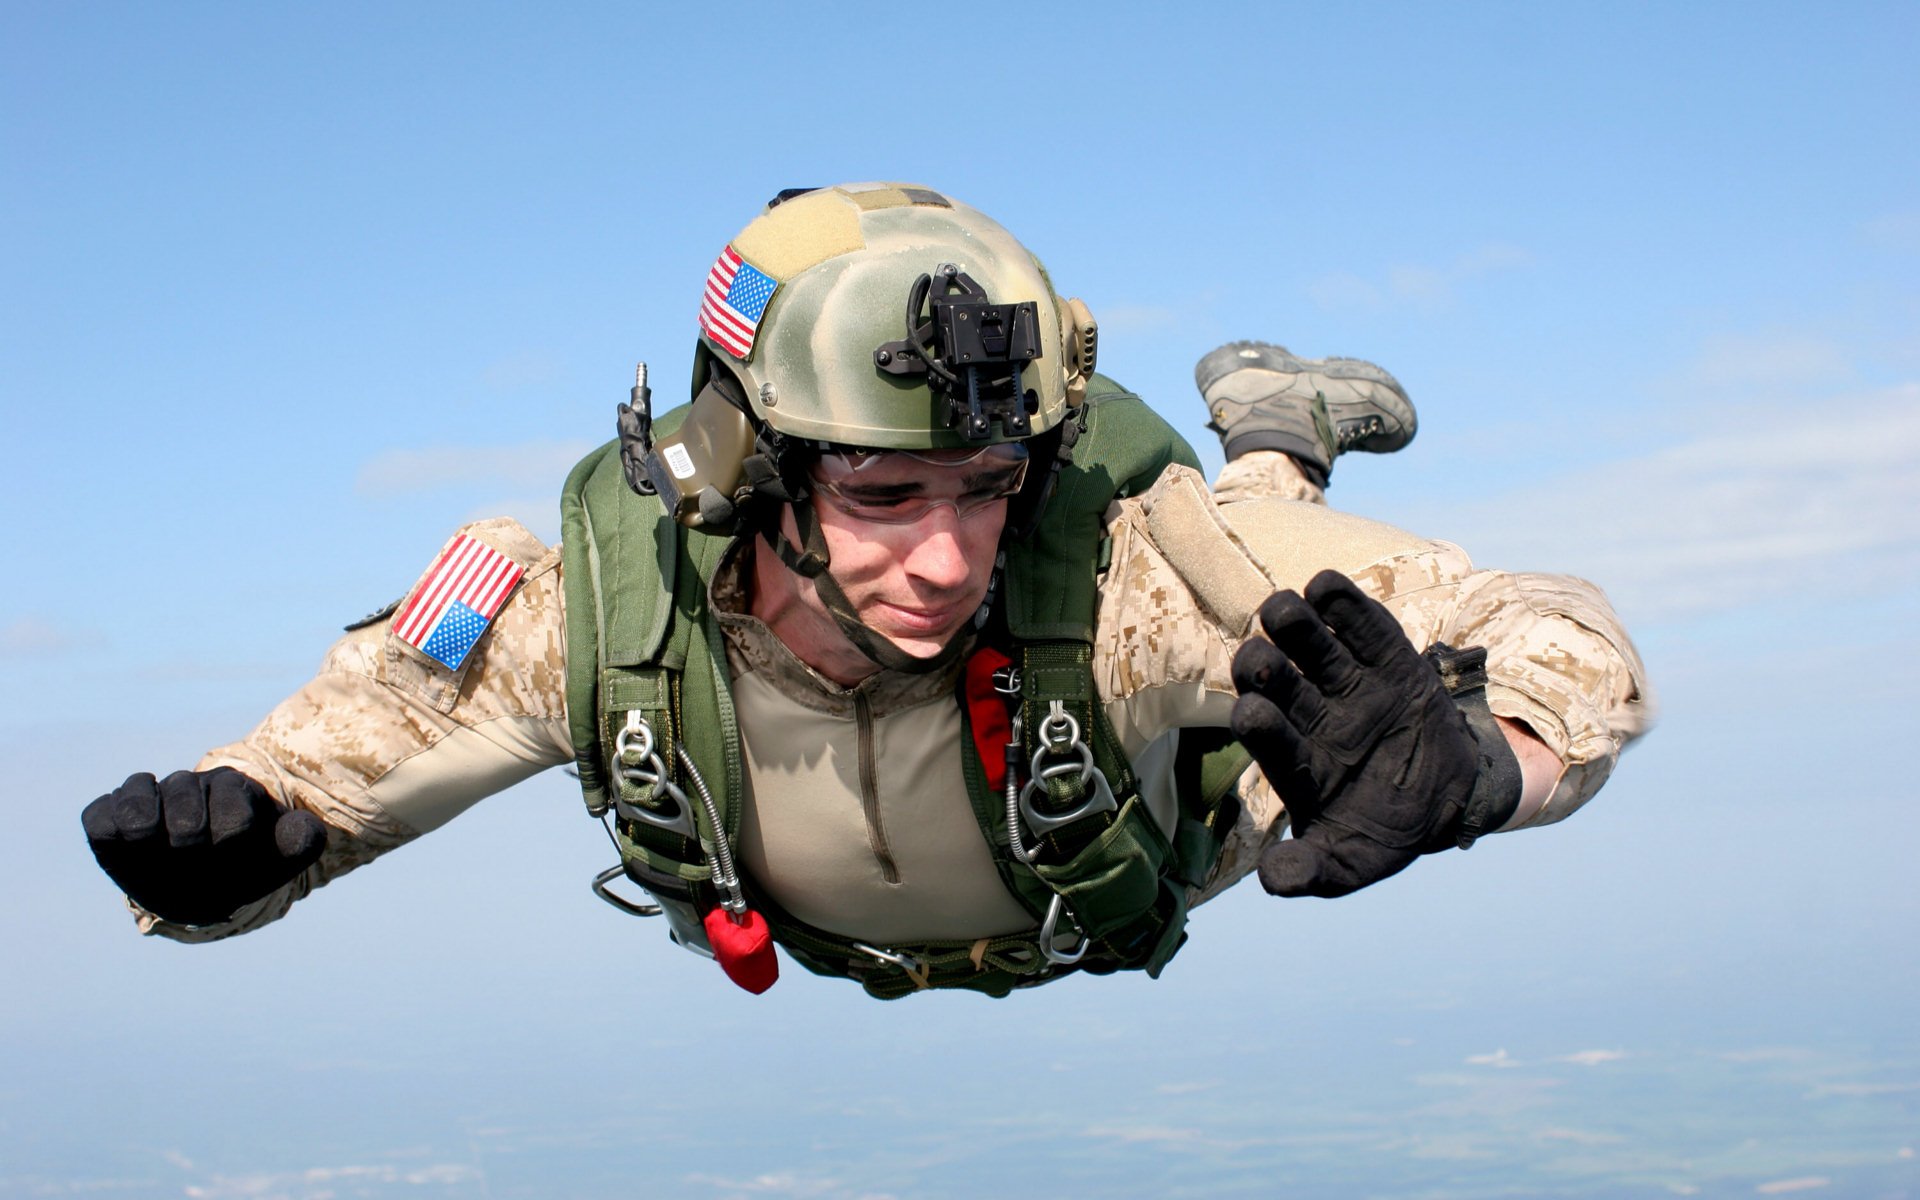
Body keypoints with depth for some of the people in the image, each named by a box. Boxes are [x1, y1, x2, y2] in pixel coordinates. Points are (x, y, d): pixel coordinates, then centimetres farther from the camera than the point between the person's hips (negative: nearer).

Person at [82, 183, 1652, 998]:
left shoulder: (1123, 574, -50)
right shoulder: (593, 602, -44)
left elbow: (1572, 651, -48)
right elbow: (303, 775, -29)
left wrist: (1460, 760, -71)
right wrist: (213, 855, -53)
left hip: (1140, 884, -1)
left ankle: (1270, 450, 43)